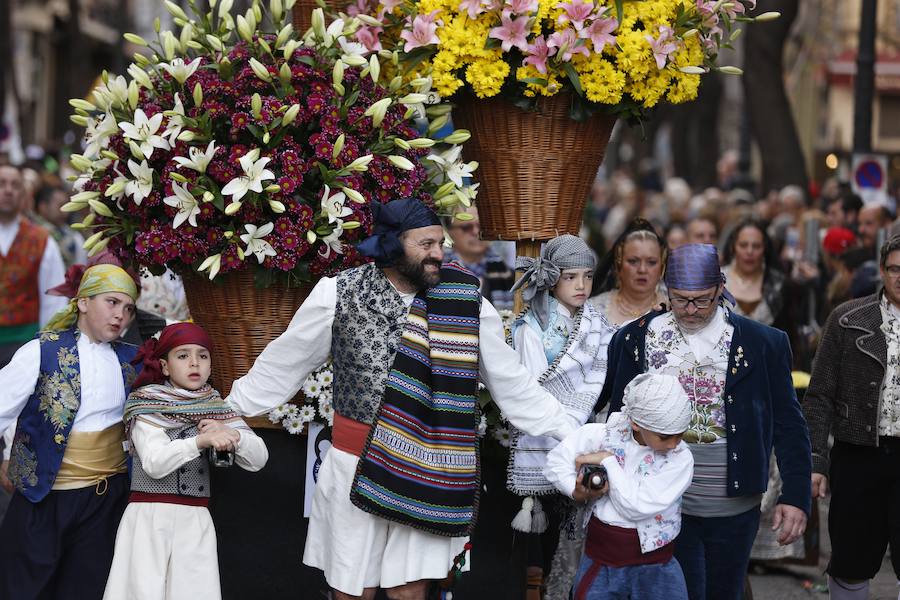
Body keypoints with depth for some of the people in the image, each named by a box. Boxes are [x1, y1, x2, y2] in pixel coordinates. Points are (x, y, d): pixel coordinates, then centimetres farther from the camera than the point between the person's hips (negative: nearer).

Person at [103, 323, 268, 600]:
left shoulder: (215, 408, 10)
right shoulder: (147, 406, 0)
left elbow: (258, 459, 2)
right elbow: (155, 463, -15)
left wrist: (231, 434, -17)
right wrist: (202, 441, -29)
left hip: (195, 522, 3)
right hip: (149, 518, -3)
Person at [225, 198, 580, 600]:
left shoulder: (465, 301, -2)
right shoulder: (339, 295, -7)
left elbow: (511, 382, 5)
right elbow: (282, 365, 6)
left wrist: (574, 433, 3)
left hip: (426, 474, 1)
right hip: (357, 465, -1)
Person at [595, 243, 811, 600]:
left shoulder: (763, 343, -3)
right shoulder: (636, 339, 0)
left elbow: (788, 425, 0)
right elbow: (619, 419, 7)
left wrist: (796, 497, -6)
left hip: (734, 507, 1)